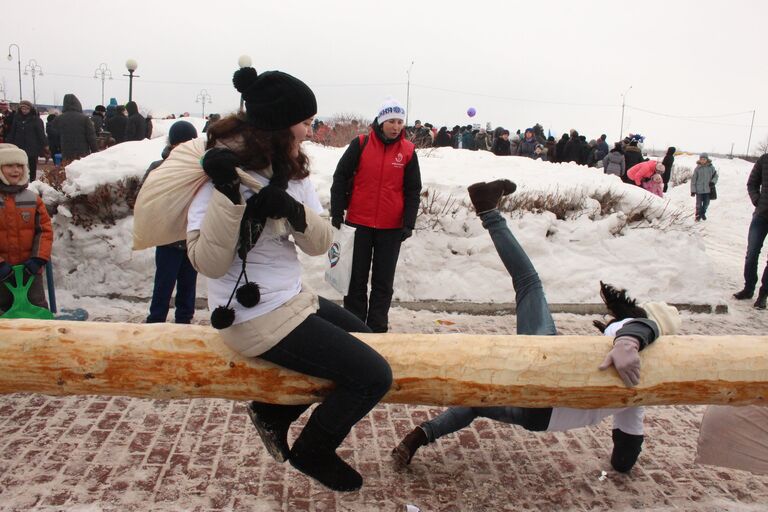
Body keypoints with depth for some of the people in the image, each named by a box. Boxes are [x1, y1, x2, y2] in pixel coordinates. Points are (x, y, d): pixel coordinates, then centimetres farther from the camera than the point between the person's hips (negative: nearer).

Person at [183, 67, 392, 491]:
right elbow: (209, 263, -23)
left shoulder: (289, 168, 5)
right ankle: (312, 452, 16)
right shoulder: (227, 169, -17)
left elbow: (320, 244, -2)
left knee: (365, 341, 24)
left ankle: (274, 412, 26)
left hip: (293, 298, 9)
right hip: (258, 317, -9)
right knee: (373, 375, -10)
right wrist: (227, 196, -35)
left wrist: (295, 212, -22)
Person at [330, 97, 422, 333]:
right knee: (357, 278, 8)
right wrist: (337, 214, -4)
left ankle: (377, 327, 18)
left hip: (392, 227, 1)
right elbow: (340, 178, 0)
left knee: (383, 281, 8)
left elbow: (413, 190, 4)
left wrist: (408, 223, -3)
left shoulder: (408, 151, 0)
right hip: (359, 223, -1)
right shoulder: (360, 144, -4)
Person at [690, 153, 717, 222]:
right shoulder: (697, 168, -4)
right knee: (699, 204, -1)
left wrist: (713, 181, -11)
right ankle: (698, 216, 15)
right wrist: (693, 190, -4)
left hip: (707, 189, 2)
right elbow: (693, 179, -2)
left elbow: (715, 176, 11)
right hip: (699, 190, -2)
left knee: (706, 203, 12)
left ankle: (703, 213, 36)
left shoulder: (711, 167, 0)